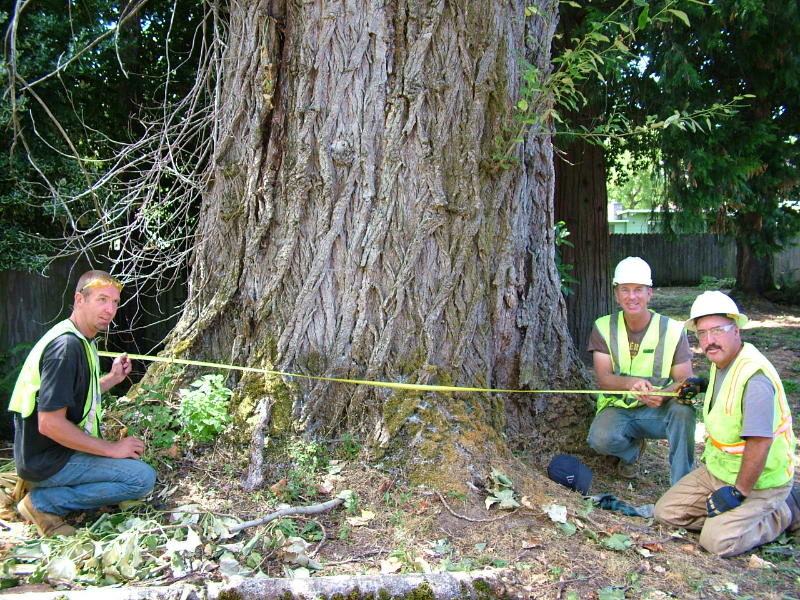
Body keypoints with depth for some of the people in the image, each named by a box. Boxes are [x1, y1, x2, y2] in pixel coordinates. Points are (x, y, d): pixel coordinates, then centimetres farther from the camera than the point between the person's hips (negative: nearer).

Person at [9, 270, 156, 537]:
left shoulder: (81, 341, 10)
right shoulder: (65, 346, -22)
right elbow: (50, 423, -26)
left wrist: (112, 378, 6)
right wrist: (112, 448, -19)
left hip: (61, 451, 10)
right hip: (47, 461, -10)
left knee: (132, 456, 22)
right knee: (143, 477, -17)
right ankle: (44, 501, -7)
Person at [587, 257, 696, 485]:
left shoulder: (672, 330, -6)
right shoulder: (604, 328, -4)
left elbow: (685, 380, -8)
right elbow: (603, 378, -11)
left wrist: (663, 395, -32)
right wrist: (630, 383, -34)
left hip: (659, 411, 0)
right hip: (618, 408, 1)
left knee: (683, 410, -33)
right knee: (600, 439, -30)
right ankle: (633, 449, 9)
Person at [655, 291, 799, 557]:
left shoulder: (754, 376, -27)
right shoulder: (720, 363, 3)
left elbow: (759, 442, -29)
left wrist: (737, 492, -23)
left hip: (758, 481, -8)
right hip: (717, 470, 9)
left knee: (718, 540, -19)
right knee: (666, 511, 2)